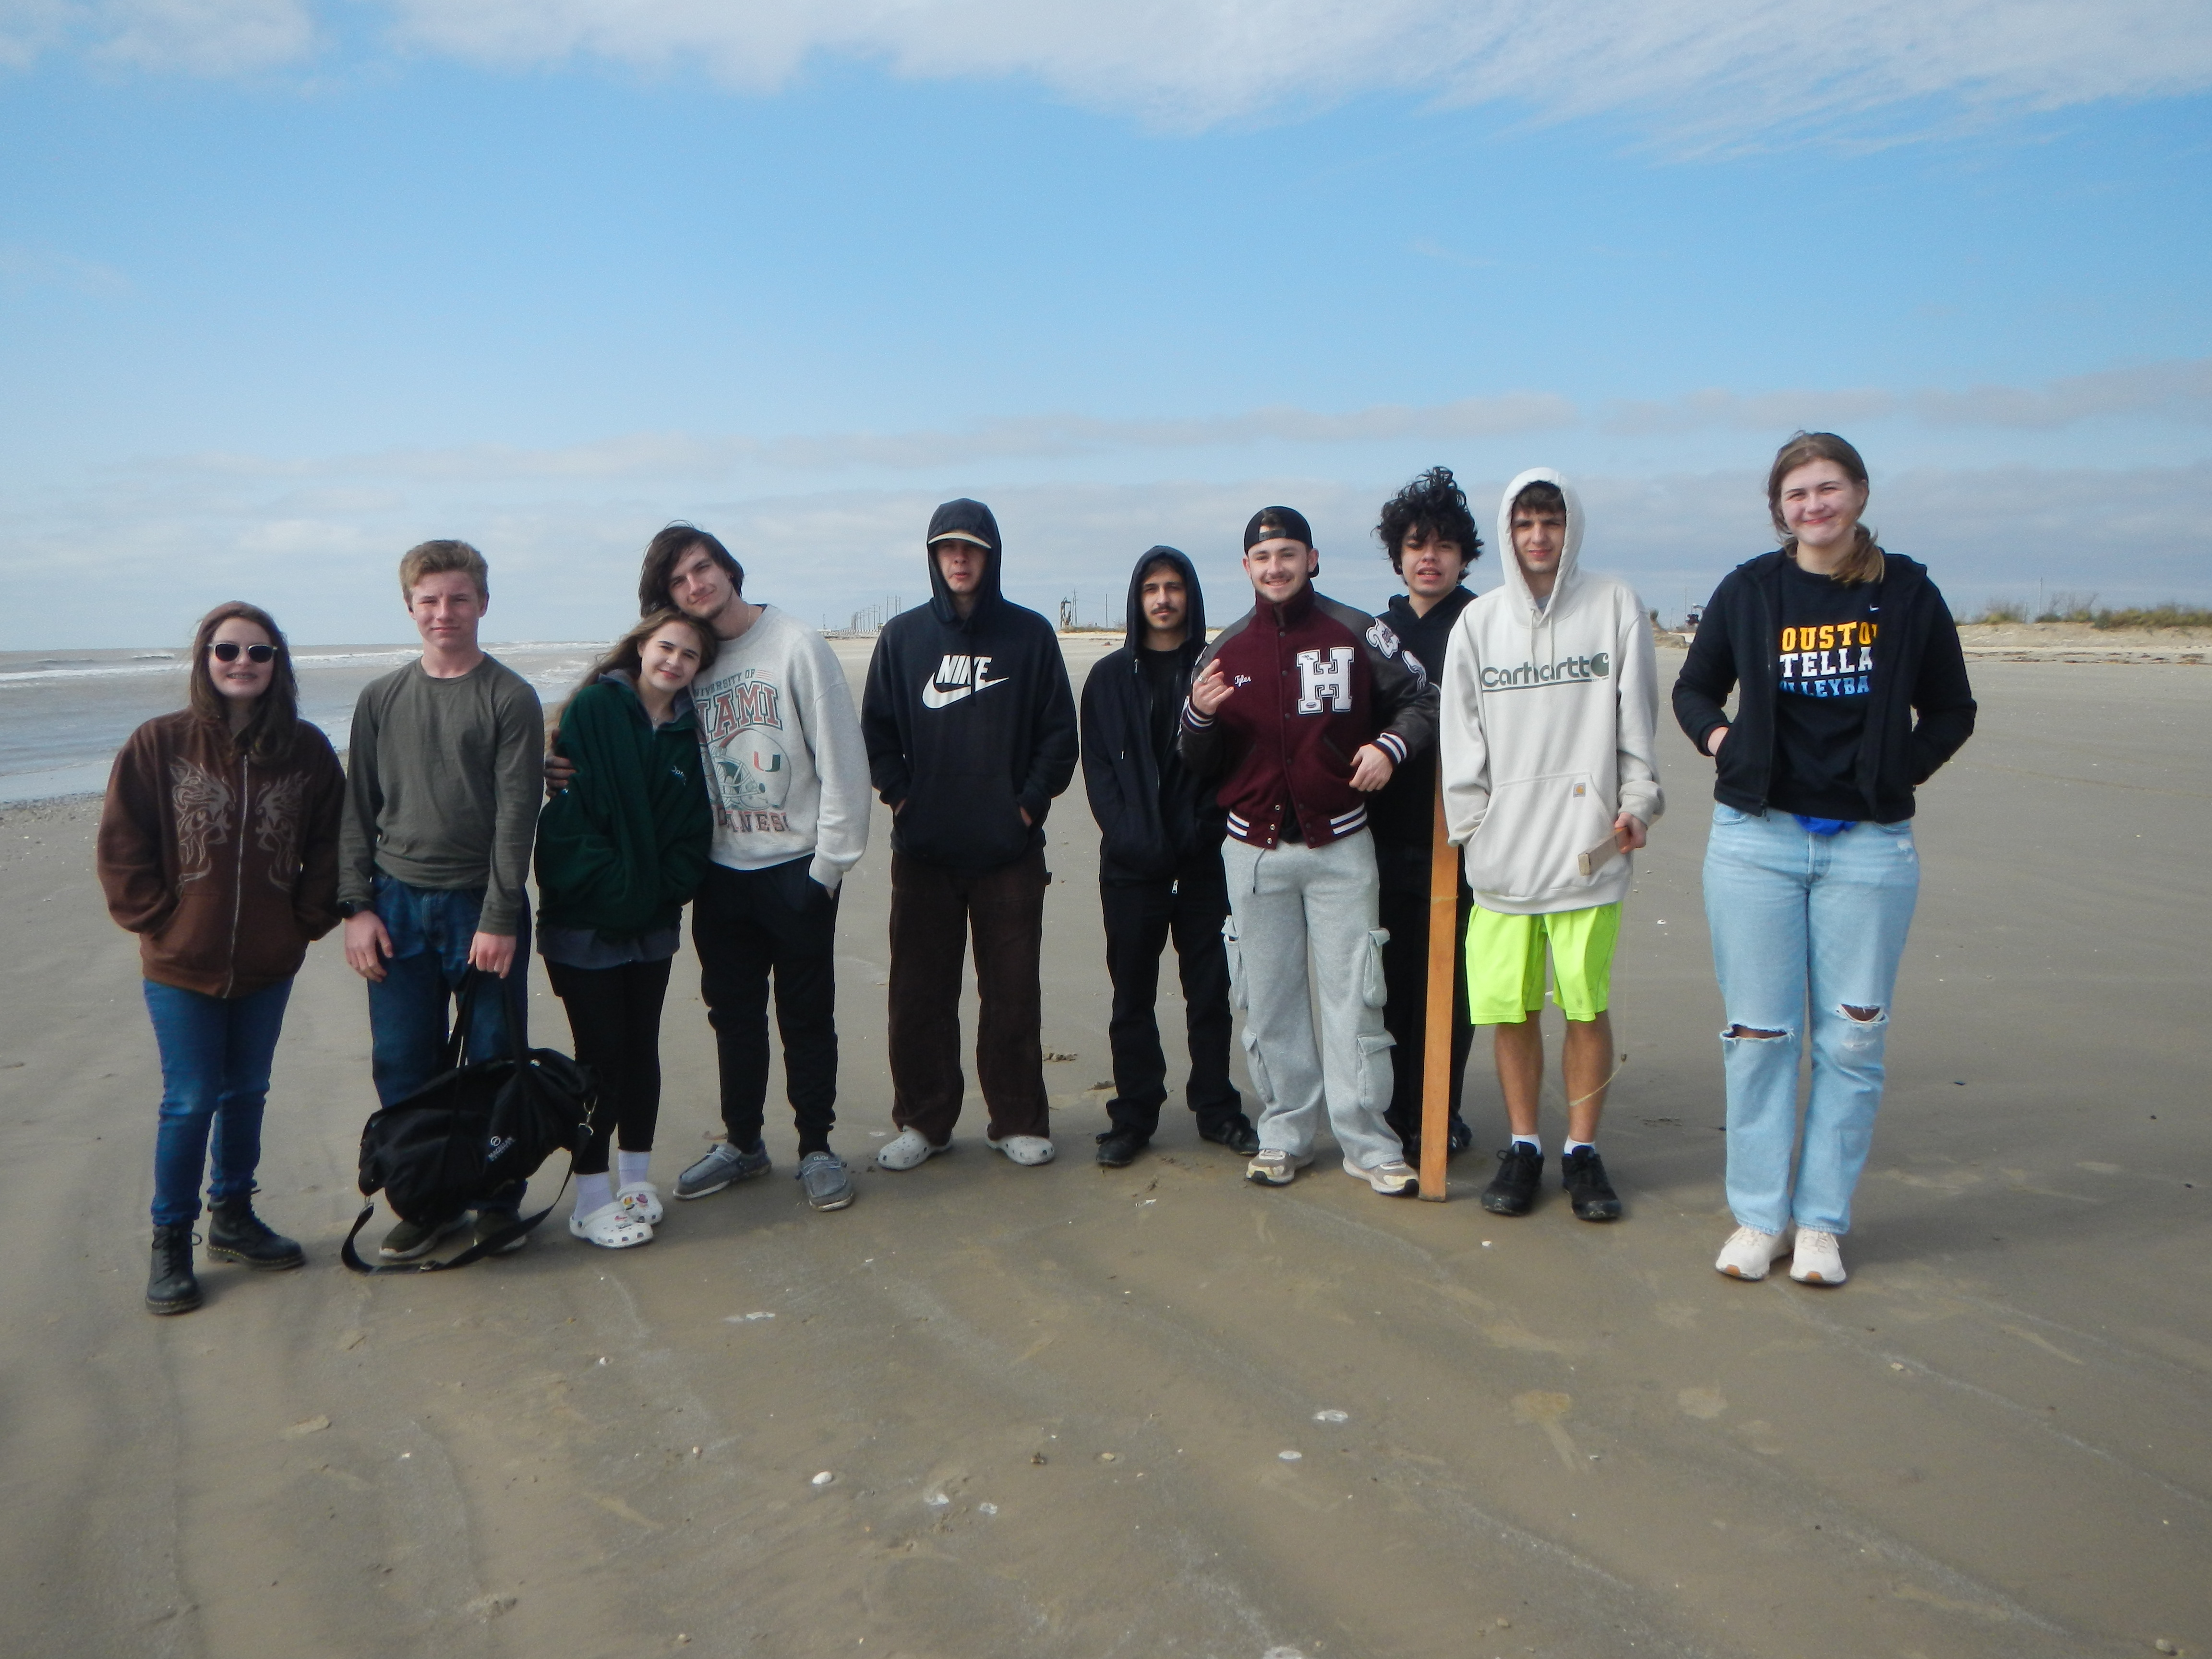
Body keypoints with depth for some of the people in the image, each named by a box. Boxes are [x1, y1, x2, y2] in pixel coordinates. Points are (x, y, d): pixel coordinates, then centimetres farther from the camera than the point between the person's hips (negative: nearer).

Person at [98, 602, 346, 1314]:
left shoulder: (307, 749, -1)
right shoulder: (159, 744, -6)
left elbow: (328, 845, 5)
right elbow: (123, 847, -3)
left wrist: (307, 921, -1)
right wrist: (159, 920, -7)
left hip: (269, 963, 3)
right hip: (182, 964, -2)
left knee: (246, 1094, 15)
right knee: (191, 1102, 2)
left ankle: (232, 1217, 32)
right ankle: (170, 1242, 18)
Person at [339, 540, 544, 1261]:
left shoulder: (510, 698, -3)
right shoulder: (381, 700, 9)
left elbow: (517, 814, -8)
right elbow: (358, 811, 10)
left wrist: (500, 918, -13)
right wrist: (357, 905, 0)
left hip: (481, 905, -3)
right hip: (397, 904, 3)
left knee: (492, 1061, 4)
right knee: (401, 1065, 5)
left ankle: (498, 1201, 18)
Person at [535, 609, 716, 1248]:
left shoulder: (688, 732, 7)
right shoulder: (594, 709, -8)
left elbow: (694, 829, 5)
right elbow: (567, 809, -15)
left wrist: (668, 887, -10)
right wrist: (610, 885, -19)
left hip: (652, 923, 5)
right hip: (584, 922, -5)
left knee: (641, 1048, 12)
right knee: (601, 1052, -1)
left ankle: (636, 1178, 26)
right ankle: (591, 1200, 10)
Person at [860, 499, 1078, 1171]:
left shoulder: (1030, 634, 2)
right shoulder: (902, 636, 7)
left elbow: (1059, 732, 2)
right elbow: (876, 730, 9)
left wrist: (1031, 801, -6)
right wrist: (899, 794, -3)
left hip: (1010, 850, -1)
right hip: (922, 851, 2)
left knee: (1012, 992, 5)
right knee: (918, 994, 7)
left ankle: (1019, 1121, 17)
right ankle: (921, 1121, 19)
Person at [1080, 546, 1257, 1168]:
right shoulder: (1110, 676, 7)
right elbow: (1097, 765, 2)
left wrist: (1204, 829, -12)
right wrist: (1130, 835, -10)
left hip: (1204, 857, 0)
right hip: (1131, 860, 1)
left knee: (1210, 987, 7)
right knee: (1132, 992, 5)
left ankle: (1217, 1108, 17)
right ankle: (1133, 1114, 13)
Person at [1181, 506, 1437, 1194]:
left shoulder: (1356, 634, -1)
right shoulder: (1225, 650, 7)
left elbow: (1422, 699, 7)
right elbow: (1201, 765, 10)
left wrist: (1390, 746, -12)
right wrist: (1199, 716, -11)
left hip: (1339, 846, -2)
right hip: (1254, 851, 3)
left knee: (1353, 996, -1)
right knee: (1267, 1001, 7)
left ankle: (1368, 1142, 7)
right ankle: (1284, 1133, 19)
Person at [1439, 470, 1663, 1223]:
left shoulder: (1614, 605, 5)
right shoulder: (1479, 621, 9)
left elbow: (1638, 715, 5)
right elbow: (1461, 733, 8)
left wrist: (1637, 802, -1)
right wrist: (1468, 821, 2)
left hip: (1587, 844, -1)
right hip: (1502, 849, 2)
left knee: (1587, 1004, 2)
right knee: (1510, 1007, 4)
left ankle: (1582, 1150, 16)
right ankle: (1523, 1146, 18)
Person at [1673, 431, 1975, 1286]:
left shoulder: (1908, 593, 3)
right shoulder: (1747, 591, 4)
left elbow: (1951, 711, 13)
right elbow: (1694, 689, 17)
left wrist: (1900, 769, -1)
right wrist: (1723, 746, -1)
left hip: (1870, 845, 0)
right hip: (1756, 837, 0)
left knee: (1852, 1040, 3)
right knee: (1758, 1033, 3)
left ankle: (1821, 1221, 16)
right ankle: (1758, 1216, 14)